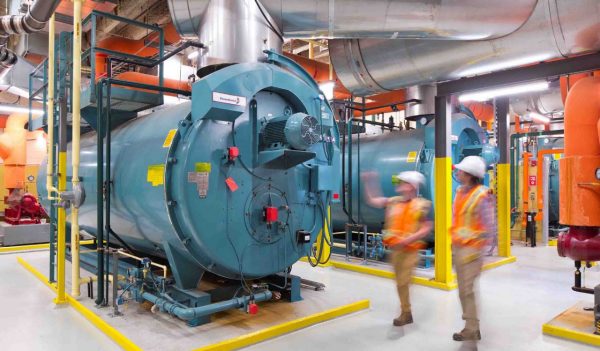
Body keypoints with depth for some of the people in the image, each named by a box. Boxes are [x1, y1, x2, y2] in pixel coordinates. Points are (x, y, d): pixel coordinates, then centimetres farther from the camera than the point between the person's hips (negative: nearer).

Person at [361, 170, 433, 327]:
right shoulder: (393, 202, 3)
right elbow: (372, 200, 4)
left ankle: (405, 313, 17)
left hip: (410, 250, -5)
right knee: (400, 282, 15)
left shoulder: (422, 205, -11)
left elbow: (427, 228, -12)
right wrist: (368, 183, -6)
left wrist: (406, 240, -20)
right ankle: (406, 313, 30)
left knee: (403, 282, -3)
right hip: (395, 249, 6)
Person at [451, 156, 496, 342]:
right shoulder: (460, 192, 9)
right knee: (464, 290, 15)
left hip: (471, 250, -8)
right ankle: (472, 326, 28)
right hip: (458, 248, 8)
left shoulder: (481, 196, -16)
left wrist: (475, 252, -19)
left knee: (466, 290, -3)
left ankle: (471, 330, 11)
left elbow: (488, 229, -17)